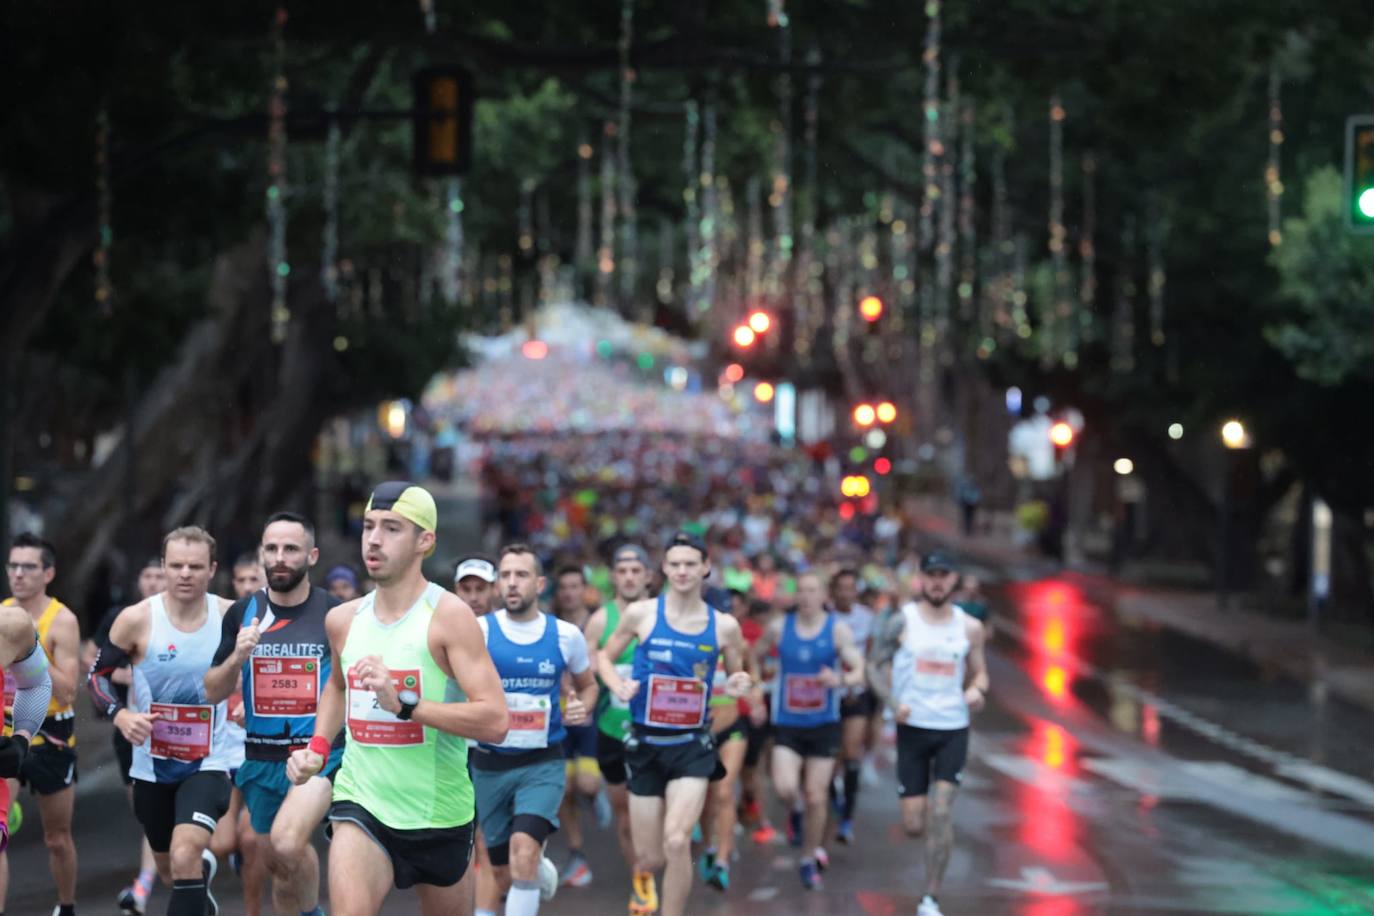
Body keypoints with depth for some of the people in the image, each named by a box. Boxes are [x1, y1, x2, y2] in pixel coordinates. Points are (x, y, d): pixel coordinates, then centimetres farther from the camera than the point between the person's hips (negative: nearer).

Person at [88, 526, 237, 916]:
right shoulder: (136, 620, -11)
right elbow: (97, 676, 0)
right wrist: (120, 715, -16)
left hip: (208, 763, -2)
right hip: (152, 764, 2)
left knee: (185, 856, -26)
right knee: (169, 868, 20)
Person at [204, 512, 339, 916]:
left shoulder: (334, 614, -4)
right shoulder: (243, 613, 4)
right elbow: (212, 692, 6)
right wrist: (237, 657, -13)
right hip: (261, 758, 4)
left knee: (287, 843, -28)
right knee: (276, 865, 12)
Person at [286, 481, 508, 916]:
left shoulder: (448, 615, -13)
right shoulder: (343, 620, 4)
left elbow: (494, 721, -22)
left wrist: (403, 703, -30)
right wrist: (318, 747, 10)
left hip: (439, 811, -2)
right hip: (361, 801, 2)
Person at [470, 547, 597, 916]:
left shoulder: (566, 635, 1)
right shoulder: (478, 630, -5)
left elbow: (588, 685, 18)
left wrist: (582, 707, -4)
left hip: (542, 764, -1)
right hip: (490, 764, 1)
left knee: (523, 853, -25)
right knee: (503, 876, 12)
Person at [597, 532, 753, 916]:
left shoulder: (724, 626, -1)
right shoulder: (641, 614, -4)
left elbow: (735, 675, 14)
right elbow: (604, 657, 9)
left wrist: (737, 685, -10)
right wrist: (618, 686, -12)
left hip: (691, 745, 0)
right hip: (645, 744, 0)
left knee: (677, 841, -22)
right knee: (651, 855, 7)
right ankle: (642, 875, 47)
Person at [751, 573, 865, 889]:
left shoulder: (838, 629, -4)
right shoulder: (779, 627, 0)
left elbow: (858, 671, -10)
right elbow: (752, 656, 15)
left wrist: (840, 680, -31)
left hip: (823, 724, 0)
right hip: (787, 724, 0)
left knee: (815, 798, 2)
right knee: (785, 788, -20)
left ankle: (809, 860, 21)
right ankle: (794, 814, 17)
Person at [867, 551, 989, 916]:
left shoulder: (970, 627, 5)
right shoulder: (902, 621, -2)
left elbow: (979, 673, 15)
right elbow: (875, 666, 2)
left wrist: (977, 690, -9)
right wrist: (892, 702, -15)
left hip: (954, 728, 1)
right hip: (913, 727, -1)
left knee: (940, 813, -13)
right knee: (913, 825, -2)